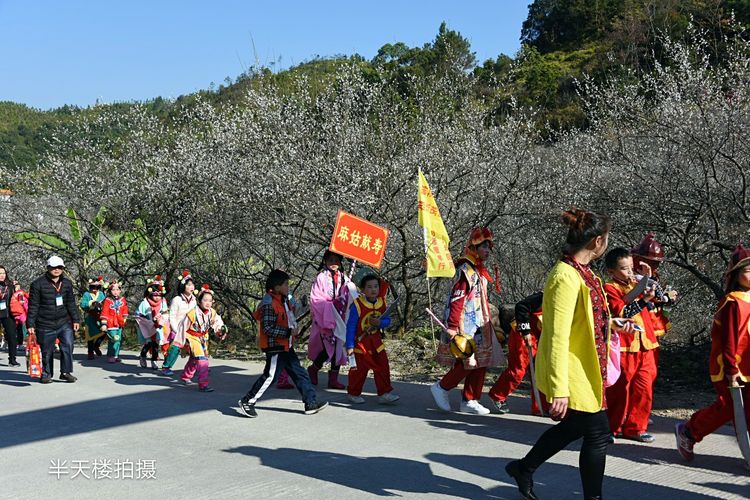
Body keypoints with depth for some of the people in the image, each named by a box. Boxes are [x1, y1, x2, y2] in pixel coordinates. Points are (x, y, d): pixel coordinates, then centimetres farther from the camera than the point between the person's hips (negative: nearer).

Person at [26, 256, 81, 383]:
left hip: (64, 322, 3)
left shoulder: (67, 283, 9)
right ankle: (46, 374, 21)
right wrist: (30, 324, -6)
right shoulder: (38, 284, -4)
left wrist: (76, 319, 10)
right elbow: (33, 306, -4)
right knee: (47, 351, 5)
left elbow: (71, 303, 15)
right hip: (45, 325, -3)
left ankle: (66, 372, 3)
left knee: (68, 345, -9)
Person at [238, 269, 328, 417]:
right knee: (270, 376, -6)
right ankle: (247, 402, 6)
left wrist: (294, 330, 9)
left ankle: (311, 403, 14)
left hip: (286, 347, 10)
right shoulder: (269, 304, -19)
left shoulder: (282, 301, 12)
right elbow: (268, 328, -24)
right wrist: (289, 332, -22)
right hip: (275, 348, -10)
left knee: (299, 374, 9)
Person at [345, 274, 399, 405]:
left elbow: (388, 320, 3)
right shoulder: (357, 305, -18)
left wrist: (380, 323, -22)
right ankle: (353, 394, 24)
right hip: (360, 342, -4)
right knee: (359, 369, 6)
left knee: (383, 367, 2)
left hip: (376, 342, 5)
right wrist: (349, 346, -16)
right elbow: (351, 326, -15)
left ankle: (384, 394, 10)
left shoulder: (382, 303, -2)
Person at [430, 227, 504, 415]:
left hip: (479, 326, 9)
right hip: (466, 325, -9)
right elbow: (456, 300, -20)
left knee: (481, 363, 7)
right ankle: (441, 387, 7)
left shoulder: (480, 270, 17)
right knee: (469, 362, -10)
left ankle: (469, 401, 15)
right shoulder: (465, 269, -13)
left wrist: (488, 322, 22)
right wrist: (452, 327, -25)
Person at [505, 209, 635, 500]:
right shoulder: (566, 277, -24)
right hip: (572, 374, -10)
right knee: (598, 432, 1)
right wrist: (559, 390, -28)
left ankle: (523, 469, 38)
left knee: (574, 426, 22)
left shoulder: (583, 273, 7)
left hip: (584, 371, 10)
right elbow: (558, 337, -27)